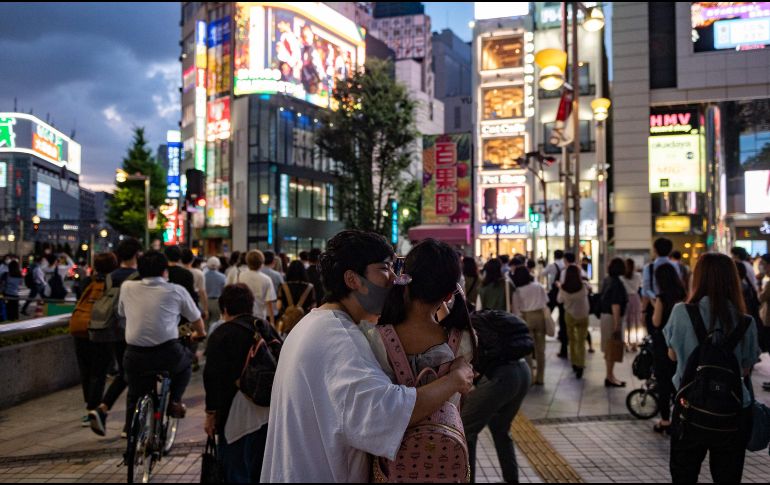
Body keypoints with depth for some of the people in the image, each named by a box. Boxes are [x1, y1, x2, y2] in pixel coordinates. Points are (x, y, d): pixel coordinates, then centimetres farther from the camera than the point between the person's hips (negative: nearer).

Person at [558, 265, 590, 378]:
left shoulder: (563, 288, -14)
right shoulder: (583, 286, -15)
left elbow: (559, 300, 4)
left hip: (570, 316, 1)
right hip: (583, 316, -1)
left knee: (572, 341, 18)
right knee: (581, 342, 2)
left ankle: (574, 364, 24)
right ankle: (580, 366, -12)